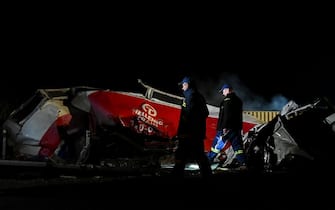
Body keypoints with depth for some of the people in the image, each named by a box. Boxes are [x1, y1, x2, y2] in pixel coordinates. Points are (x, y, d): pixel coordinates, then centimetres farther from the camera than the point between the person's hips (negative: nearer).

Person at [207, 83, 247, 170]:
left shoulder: (228, 99, -9)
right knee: (237, 145, 4)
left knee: (217, 143, -3)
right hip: (237, 127, 8)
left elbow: (226, 114, -20)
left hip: (228, 127, -8)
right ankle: (243, 163, -3)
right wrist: (239, 127, 25)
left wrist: (224, 127, -22)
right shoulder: (238, 100, 20)